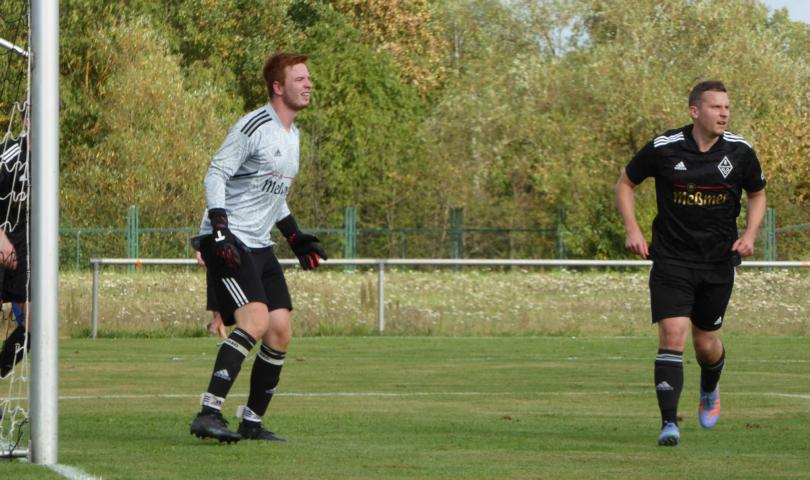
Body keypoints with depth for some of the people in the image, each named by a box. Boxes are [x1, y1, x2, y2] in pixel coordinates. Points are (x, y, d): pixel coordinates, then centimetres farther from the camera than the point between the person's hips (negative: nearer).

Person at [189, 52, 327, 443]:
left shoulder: (292, 134, 17)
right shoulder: (253, 127, -11)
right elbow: (215, 176, -15)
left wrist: (296, 238, 23)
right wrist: (220, 232, -24)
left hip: (259, 246, 9)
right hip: (228, 242, -9)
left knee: (280, 331, 2)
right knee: (255, 320, -23)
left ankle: (252, 421, 12)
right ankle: (208, 414, -25)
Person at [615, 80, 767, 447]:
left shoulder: (739, 152, -4)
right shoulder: (663, 148, -9)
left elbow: (757, 195, 13)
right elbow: (625, 184, 6)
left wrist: (749, 234, -4)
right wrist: (633, 230, -5)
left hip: (719, 261, 2)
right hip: (671, 260, -2)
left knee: (705, 342, 10)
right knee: (672, 334, -16)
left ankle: (710, 390, 46)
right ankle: (669, 423, -15)